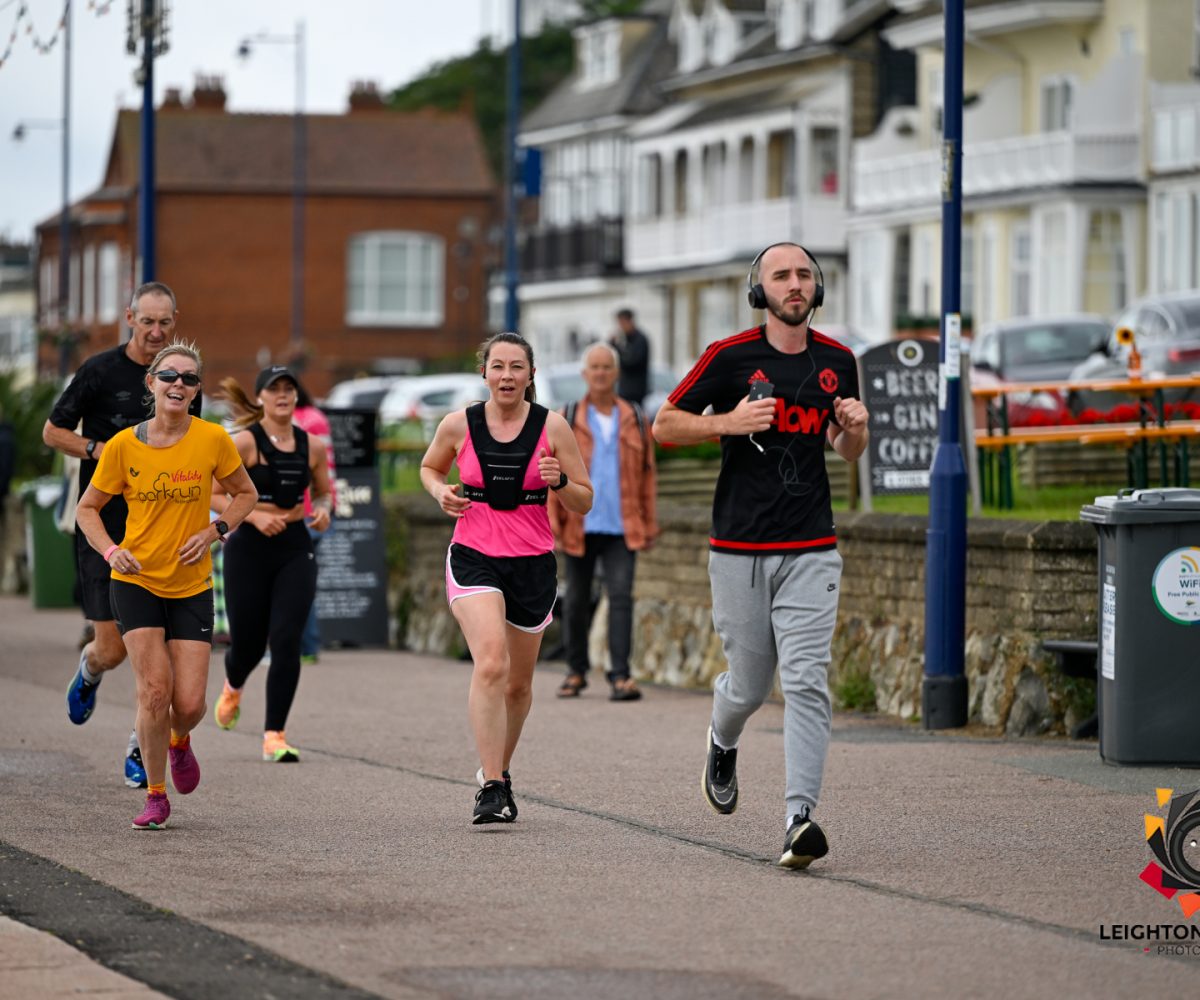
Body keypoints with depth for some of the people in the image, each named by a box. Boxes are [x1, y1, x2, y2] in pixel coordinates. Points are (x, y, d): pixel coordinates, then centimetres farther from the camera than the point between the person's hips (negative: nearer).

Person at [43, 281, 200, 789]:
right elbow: (53, 431, 2)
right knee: (112, 649, -2)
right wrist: (105, 452, -13)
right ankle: (88, 671, 35)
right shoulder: (100, 370, -5)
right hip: (104, 529, -3)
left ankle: (141, 747, 8)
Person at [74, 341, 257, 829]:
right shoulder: (123, 445, -6)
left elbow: (245, 493, 10)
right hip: (136, 582, -1)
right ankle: (155, 795, 3)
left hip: (192, 587, 1)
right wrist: (111, 551, -13)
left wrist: (213, 531, -7)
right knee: (154, 689, -14)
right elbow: (87, 509, 5)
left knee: (190, 703, -5)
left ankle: (179, 742, 33)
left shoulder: (213, 439, -6)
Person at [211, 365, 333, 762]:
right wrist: (254, 516, -21)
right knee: (248, 642, 6)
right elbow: (212, 494, -9)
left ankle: (274, 736, -5)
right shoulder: (245, 442, -8)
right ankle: (233, 688, 45)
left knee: (286, 642, -10)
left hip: (295, 550, 2)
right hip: (249, 550, -2)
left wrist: (323, 510, -5)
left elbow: (323, 491, 18)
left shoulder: (313, 446, 3)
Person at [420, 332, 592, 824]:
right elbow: (429, 467, 18)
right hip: (473, 557, -2)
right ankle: (491, 787, -24)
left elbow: (584, 503, 2)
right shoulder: (459, 425, -2)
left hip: (532, 562, 2)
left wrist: (559, 481, -19)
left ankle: (499, 769, 39)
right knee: (491, 663, -23)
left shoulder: (552, 426, -3)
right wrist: (441, 492, -3)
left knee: (518, 684, 13)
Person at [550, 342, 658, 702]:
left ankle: (620, 676, -15)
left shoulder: (634, 420, 7)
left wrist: (650, 524, 6)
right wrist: (551, 523, -6)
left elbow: (647, 475, 9)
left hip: (622, 529, 0)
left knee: (621, 597, -12)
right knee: (576, 601, 8)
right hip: (580, 527, 0)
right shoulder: (567, 421, 3)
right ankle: (576, 671, 23)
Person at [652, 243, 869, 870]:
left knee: (807, 682, -12)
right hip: (739, 551, -2)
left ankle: (800, 818, -16)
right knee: (749, 685, 7)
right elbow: (664, 425, 2)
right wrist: (729, 421, -14)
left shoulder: (836, 362, 8)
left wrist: (855, 429, -2)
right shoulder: (730, 357, -4)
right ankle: (723, 742, 43)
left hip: (811, 551, 2)